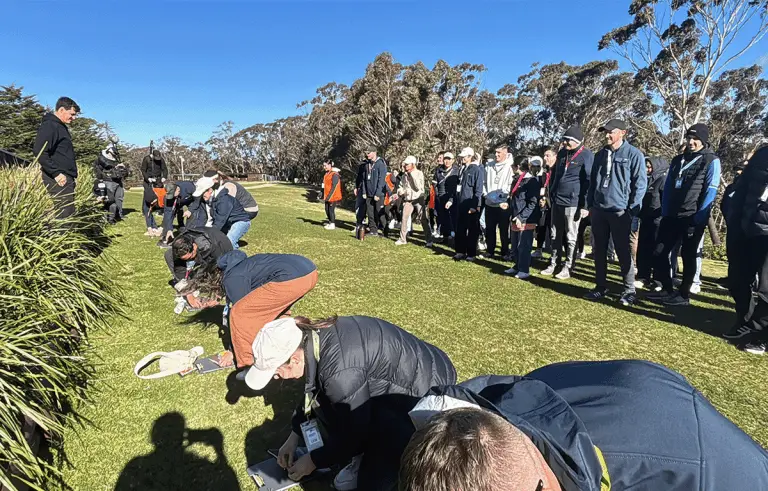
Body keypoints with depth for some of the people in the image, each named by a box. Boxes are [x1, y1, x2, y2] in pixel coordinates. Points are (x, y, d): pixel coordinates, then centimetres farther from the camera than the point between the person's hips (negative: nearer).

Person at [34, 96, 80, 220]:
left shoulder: (61, 126, 21)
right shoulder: (49, 126, -10)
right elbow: (39, 152, -20)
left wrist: (72, 175, 17)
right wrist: (56, 173, -19)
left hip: (67, 178, 10)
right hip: (60, 180, -10)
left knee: (68, 213, 12)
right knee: (65, 214, -12)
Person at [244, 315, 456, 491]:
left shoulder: (340, 371, -34)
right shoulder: (315, 338, -8)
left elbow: (354, 432, -19)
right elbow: (312, 393, 12)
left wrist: (313, 460, -4)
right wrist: (295, 435, 15)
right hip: (399, 371, 9)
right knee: (323, 399, 0)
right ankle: (363, 457, 13)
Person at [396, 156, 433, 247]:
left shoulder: (419, 173, -6)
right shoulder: (404, 175, 8)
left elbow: (418, 187, -18)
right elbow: (401, 186, 21)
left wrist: (412, 174, -18)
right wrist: (400, 191, -2)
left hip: (418, 199, -4)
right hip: (407, 200, 4)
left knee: (423, 220, -4)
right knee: (404, 219, -1)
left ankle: (429, 240, 4)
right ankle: (402, 239, 11)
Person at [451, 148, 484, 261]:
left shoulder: (477, 169, -9)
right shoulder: (464, 169, 15)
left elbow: (478, 190, -14)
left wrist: (475, 205, -19)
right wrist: (452, 200, 17)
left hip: (471, 206, -7)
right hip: (461, 205, 8)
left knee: (472, 230, 2)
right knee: (460, 230, 10)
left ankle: (471, 253, 10)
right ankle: (460, 251, 19)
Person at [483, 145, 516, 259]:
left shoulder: (510, 166, -6)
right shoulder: (489, 166, 9)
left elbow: (512, 185, -11)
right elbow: (484, 182, 14)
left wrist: (500, 194, -17)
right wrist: (485, 193, -1)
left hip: (503, 204, -4)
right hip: (489, 203, 5)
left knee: (504, 230, 5)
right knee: (489, 229, 11)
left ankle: (505, 253, 15)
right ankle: (490, 251, 24)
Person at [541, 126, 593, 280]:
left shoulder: (586, 155, -10)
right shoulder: (562, 152, 11)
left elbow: (589, 181, -12)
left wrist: (585, 205, -15)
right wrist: (551, 194, 17)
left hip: (573, 202, -7)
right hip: (557, 201, 7)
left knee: (571, 237, 4)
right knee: (555, 235, 12)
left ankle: (567, 267, 13)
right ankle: (554, 264, 22)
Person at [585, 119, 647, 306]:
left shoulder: (633, 154, -4)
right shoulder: (601, 154, 13)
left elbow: (640, 184, -7)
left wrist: (632, 209, -11)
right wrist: (590, 204, 13)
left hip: (620, 211, -5)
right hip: (598, 210, 6)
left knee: (623, 252, -1)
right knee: (599, 251, 10)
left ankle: (629, 291, 10)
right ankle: (600, 288, 20)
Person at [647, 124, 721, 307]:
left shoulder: (711, 161, -4)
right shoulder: (678, 160, 14)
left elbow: (711, 191, -11)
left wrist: (699, 217, -17)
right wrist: (664, 212, 5)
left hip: (694, 218, -6)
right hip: (672, 216, 6)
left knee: (688, 256, 4)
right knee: (660, 253, 3)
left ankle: (684, 295, 15)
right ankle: (667, 289, 18)